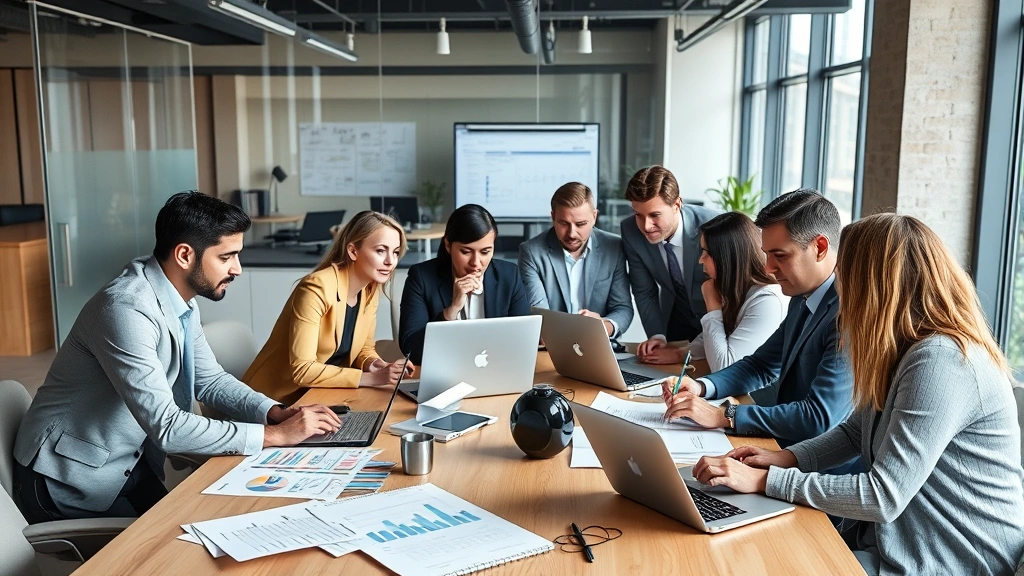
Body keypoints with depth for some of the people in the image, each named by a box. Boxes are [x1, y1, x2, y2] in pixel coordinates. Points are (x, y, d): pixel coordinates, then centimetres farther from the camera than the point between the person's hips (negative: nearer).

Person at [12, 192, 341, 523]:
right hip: (69, 480, -7)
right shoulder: (127, 309, -28)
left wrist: (276, 412, -9)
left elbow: (209, 380, 8)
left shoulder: (182, 301, -1)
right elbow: (166, 426, -31)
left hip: (131, 464, 7)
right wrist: (276, 434, -27)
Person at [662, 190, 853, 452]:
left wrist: (723, 415, -23)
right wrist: (701, 387, -1)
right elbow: (761, 365, 17)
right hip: (782, 445, 8)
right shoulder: (802, 299, 6)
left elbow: (819, 418, -27)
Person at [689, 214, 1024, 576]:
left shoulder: (940, 362, -25)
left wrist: (765, 480, -22)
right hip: (894, 538, 8)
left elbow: (883, 497, -27)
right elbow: (857, 432, 15)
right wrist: (787, 458, -2)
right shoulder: (906, 350, 7)